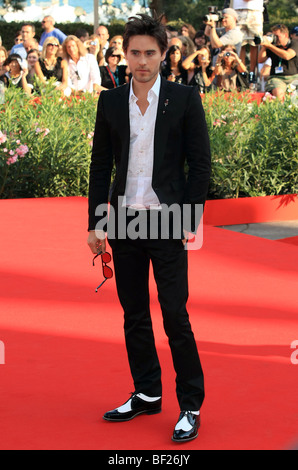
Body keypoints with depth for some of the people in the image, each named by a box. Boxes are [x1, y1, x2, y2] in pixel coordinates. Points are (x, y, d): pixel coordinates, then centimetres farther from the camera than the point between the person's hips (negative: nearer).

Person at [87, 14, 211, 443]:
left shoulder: (184, 99, -3)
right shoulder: (110, 102, 6)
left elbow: (200, 163, -2)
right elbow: (100, 165, 9)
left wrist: (190, 219, -8)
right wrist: (95, 223, 4)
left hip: (166, 222, -4)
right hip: (124, 221, 4)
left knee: (175, 316, -5)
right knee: (134, 316, 11)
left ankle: (191, 407, 3)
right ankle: (146, 394, 24)